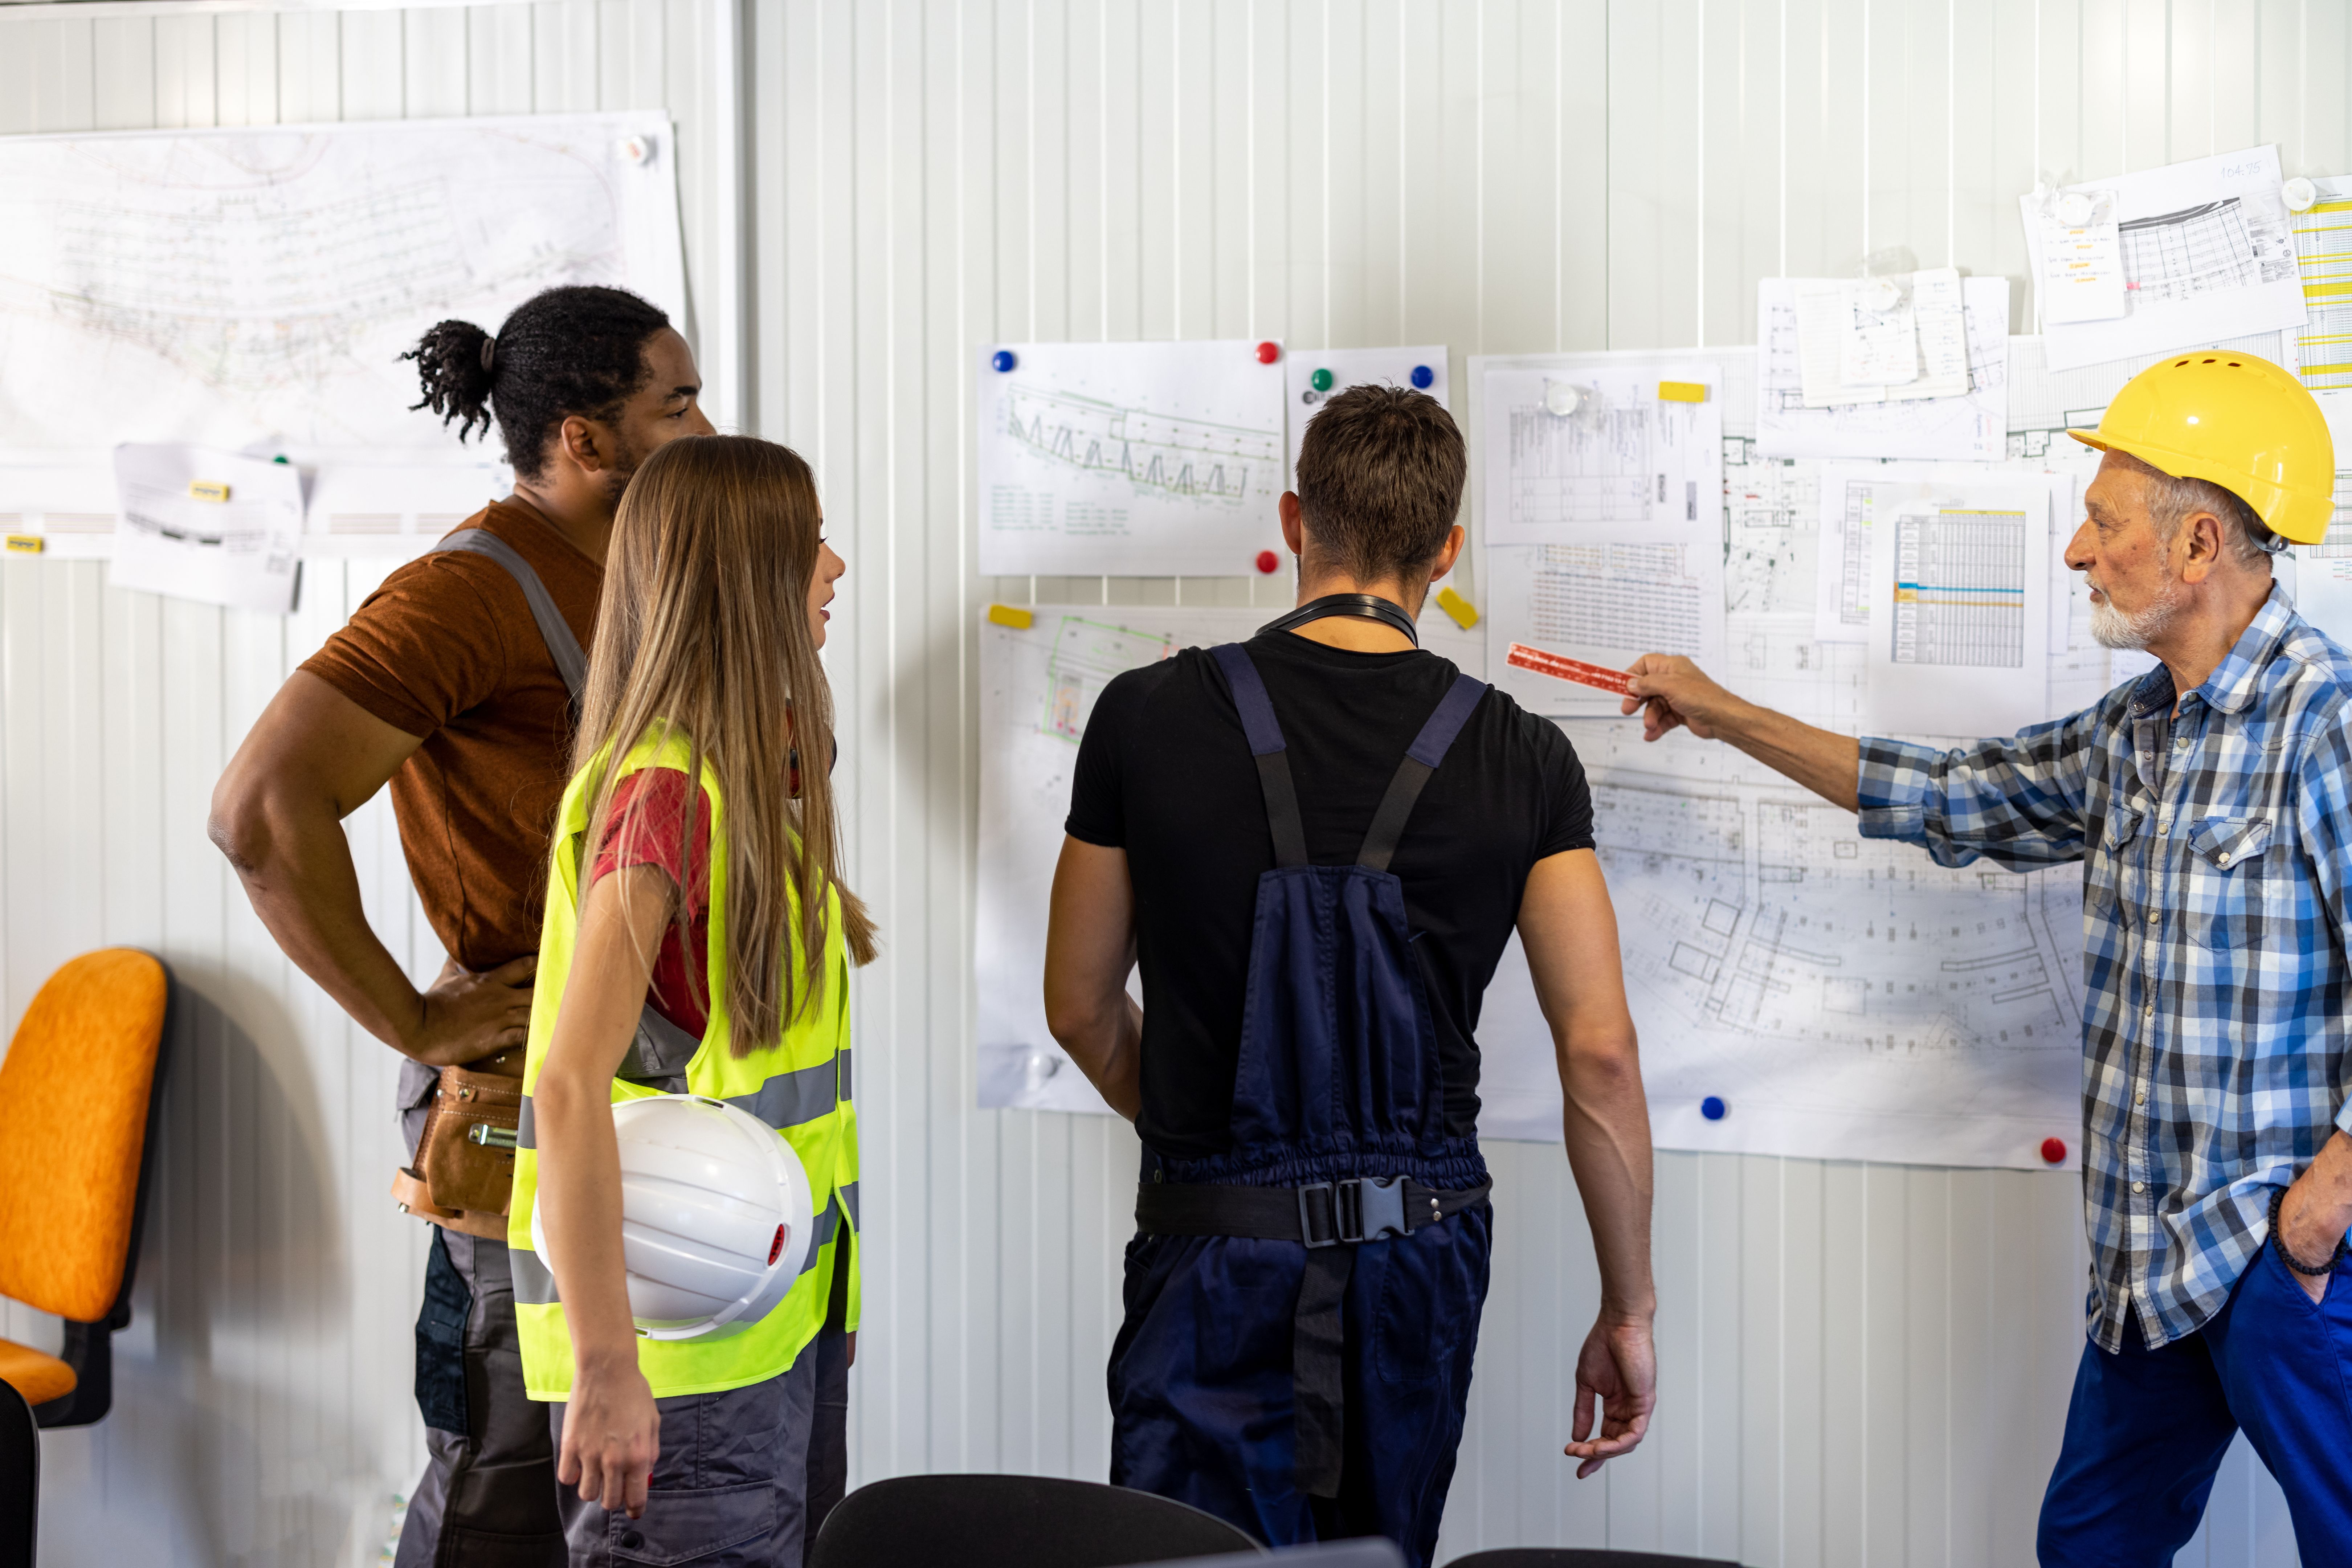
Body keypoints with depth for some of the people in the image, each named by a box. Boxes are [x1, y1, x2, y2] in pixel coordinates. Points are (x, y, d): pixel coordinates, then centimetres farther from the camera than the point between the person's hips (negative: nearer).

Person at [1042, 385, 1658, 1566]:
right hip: (1422, 1251, 2)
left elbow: (1081, 1008, 5)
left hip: (1216, 1256, -2)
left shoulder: (1148, 717, -5)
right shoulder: (1521, 760, -3)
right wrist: (1628, 1311, 3)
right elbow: (1600, 1051, -7)